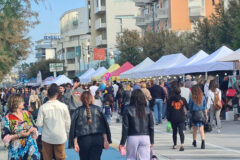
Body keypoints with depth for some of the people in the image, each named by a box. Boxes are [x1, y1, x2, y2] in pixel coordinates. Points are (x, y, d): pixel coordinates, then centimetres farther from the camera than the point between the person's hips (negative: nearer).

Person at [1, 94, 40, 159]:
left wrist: (33, 129, -9)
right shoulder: (8, 118, -6)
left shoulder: (27, 114, 7)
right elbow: (5, 137, -9)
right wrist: (19, 135, -19)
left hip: (31, 147, 3)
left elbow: (34, 127, 14)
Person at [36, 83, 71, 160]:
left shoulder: (43, 107, -10)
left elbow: (39, 124, -9)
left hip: (47, 137, 0)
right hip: (60, 137, 0)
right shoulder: (63, 106, -10)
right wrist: (67, 133, 14)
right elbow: (68, 122, -3)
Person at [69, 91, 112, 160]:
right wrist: (106, 140, 6)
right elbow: (104, 126, 2)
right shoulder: (98, 109, 2)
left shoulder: (78, 111, -2)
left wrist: (75, 143, -4)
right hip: (97, 139, 1)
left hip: (83, 140, -1)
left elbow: (74, 128, -5)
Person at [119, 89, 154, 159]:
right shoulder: (147, 110, 1)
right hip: (145, 138, 1)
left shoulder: (128, 110, -5)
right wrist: (152, 141, 13)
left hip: (132, 138, -1)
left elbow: (125, 128, -6)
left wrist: (122, 143, -1)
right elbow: (151, 127, 3)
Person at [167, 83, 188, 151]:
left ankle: (175, 145, 24)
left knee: (174, 132, 15)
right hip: (181, 118, 0)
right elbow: (187, 107, 9)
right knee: (181, 131, -5)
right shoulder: (183, 99, -1)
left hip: (173, 118, 0)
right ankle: (182, 144, -25)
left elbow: (168, 110, -2)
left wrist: (168, 118, 3)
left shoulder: (170, 99, -3)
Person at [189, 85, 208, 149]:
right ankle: (203, 142, -19)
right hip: (201, 114, 2)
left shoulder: (192, 98, -9)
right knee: (201, 129, -2)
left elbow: (190, 108, -4)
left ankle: (194, 142, 27)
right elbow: (205, 107, 5)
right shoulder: (203, 97, 0)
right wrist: (206, 115, 12)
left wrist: (190, 114, 9)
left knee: (195, 129, 14)